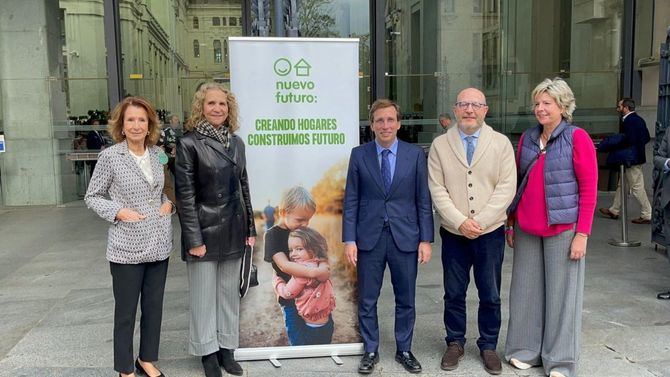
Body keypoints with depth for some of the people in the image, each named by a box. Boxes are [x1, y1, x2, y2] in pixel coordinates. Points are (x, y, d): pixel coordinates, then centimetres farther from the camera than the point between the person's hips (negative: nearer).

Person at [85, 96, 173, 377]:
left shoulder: (156, 154, 5)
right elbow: (92, 197, -1)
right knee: (126, 310, 7)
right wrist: (119, 211, -16)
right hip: (127, 247, -4)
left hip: (159, 244, 5)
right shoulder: (110, 157, -9)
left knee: (154, 306, 15)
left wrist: (169, 204, -1)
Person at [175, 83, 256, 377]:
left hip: (233, 230, 5)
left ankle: (226, 348, 27)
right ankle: (208, 352, 22)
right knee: (204, 295, 7)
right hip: (205, 231, -5)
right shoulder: (189, 144, -9)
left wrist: (250, 228, 9)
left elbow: (243, 187, 11)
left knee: (230, 292, 13)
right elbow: (185, 195, -11)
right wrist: (194, 239, -14)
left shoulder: (237, 143, 7)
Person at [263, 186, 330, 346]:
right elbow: (284, 265, -21)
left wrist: (323, 265, -15)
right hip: (291, 298, -6)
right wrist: (314, 273, -32)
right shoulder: (273, 235, -10)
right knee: (299, 344, 2)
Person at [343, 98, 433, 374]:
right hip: (369, 238, 0)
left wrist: (426, 239, -2)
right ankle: (371, 351, 26)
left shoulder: (415, 154, 1)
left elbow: (423, 200, 2)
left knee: (405, 300, 11)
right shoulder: (359, 155, 1)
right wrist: (349, 240, -4)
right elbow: (351, 201, 1)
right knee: (367, 300, 8)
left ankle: (404, 350, 29)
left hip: (405, 238, 0)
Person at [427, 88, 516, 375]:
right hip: (453, 233, 1)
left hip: (490, 232, 0)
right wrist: (460, 222, -14)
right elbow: (437, 189, -3)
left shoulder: (501, 143, 0)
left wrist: (479, 221, -14)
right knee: (454, 293, 11)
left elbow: (506, 188, -6)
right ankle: (455, 343, 28)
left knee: (490, 295, 9)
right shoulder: (440, 145, 1)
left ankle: (488, 346, 26)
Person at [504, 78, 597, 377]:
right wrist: (510, 223, 14)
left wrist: (582, 234, -12)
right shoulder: (527, 138, 8)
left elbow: (589, 190, -8)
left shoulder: (577, 138, -6)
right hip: (527, 229, 5)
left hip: (562, 229, -4)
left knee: (561, 293, 6)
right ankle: (526, 350, 27)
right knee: (527, 289, 11)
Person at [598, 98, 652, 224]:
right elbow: (647, 137, 15)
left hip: (632, 159, -10)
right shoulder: (638, 119, 11)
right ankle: (614, 211, 26)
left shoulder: (629, 121, -19)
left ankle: (647, 215, 5)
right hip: (637, 156, 10)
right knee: (621, 184, 17)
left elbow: (628, 141, -26)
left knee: (637, 187, -2)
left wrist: (612, 147, -17)